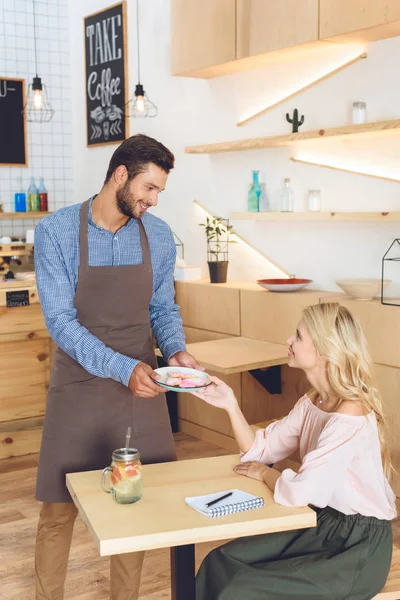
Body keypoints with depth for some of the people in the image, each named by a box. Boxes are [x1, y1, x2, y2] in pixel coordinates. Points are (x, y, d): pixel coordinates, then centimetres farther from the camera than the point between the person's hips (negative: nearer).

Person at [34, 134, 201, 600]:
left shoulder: (159, 237, 0)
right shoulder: (56, 231, -11)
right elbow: (60, 320, -16)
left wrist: (175, 350, -11)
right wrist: (122, 368, -26)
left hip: (141, 388, 3)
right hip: (78, 389, -3)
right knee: (59, 508, 6)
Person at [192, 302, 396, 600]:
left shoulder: (350, 419, -27)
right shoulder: (313, 401, 3)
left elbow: (299, 492, -33)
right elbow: (260, 451, 5)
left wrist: (265, 474, -12)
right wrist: (230, 405, -9)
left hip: (359, 547, -8)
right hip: (323, 523, 8)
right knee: (220, 564, 1)